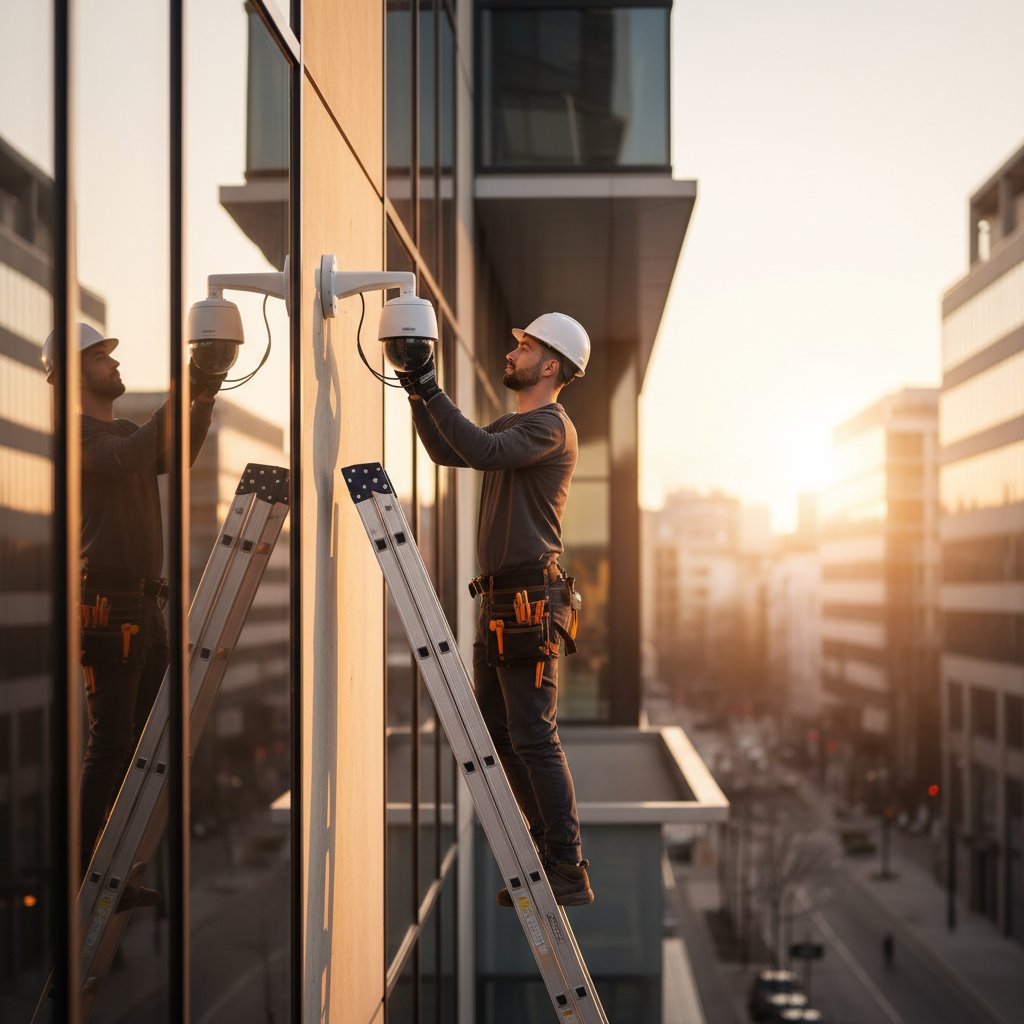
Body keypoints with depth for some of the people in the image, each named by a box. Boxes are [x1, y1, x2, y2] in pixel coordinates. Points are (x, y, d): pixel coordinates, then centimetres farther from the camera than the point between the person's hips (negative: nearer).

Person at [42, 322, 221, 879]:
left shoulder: (125, 430, 22)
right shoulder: (76, 432, -6)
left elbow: (176, 455, 15)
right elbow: (123, 461, -23)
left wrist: (204, 400, 1)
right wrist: (179, 398, -23)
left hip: (144, 603, 9)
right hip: (107, 600, -9)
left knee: (144, 740, 9)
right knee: (110, 743, -10)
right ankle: (87, 874, -5)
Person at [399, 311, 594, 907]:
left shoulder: (551, 425, -9)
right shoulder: (512, 425, 20)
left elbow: (483, 451, -25)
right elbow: (448, 452, 24)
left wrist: (433, 392, -21)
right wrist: (418, 395, 13)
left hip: (532, 600, -10)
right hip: (501, 599, 10)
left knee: (534, 737, -10)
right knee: (498, 733, 12)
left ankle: (570, 875, -7)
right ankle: (551, 851, 18)